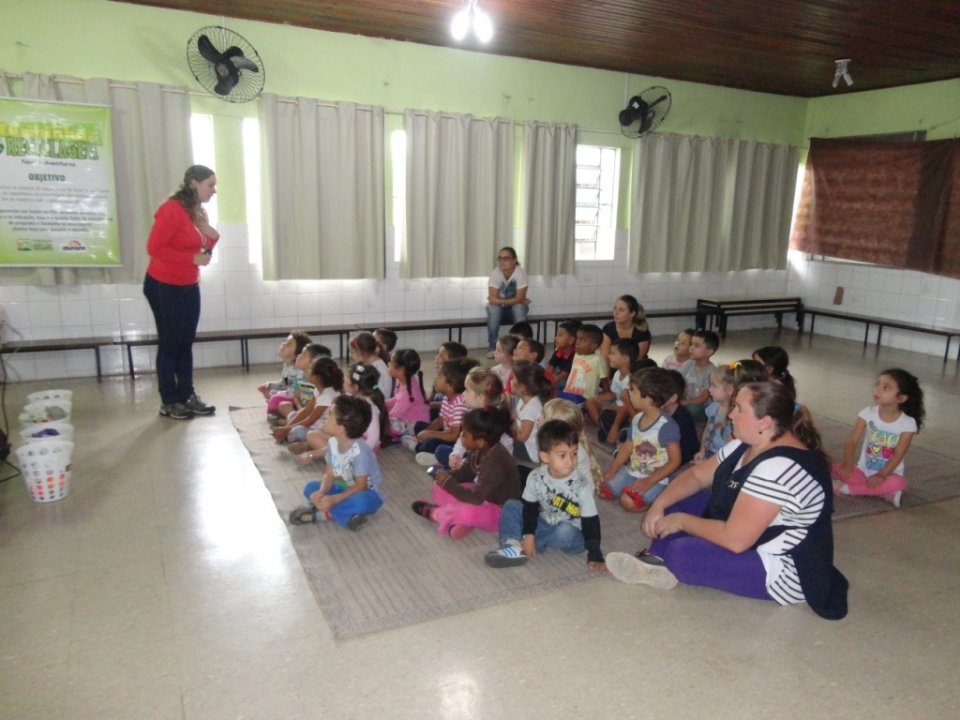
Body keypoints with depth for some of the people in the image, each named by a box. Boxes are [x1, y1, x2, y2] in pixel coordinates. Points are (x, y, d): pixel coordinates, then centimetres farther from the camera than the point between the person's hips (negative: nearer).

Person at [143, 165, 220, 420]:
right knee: (169, 344, 0)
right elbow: (154, 248, -23)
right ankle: (168, 402, 10)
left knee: (185, 344, 11)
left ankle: (187, 396, 19)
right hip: (164, 287, -8)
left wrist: (211, 238, -5)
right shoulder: (171, 210, -18)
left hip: (189, 287, 8)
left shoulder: (199, 212, 7)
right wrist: (193, 259, -24)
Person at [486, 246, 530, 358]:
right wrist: (513, 300, -25)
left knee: (519, 307, -33)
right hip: (499, 308, 1)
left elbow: (519, 299, -24)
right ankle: (492, 348, -20)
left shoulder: (520, 272, -22)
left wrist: (500, 301, -24)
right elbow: (492, 299, -24)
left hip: (516, 308, -1)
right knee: (493, 308, -31)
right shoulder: (495, 273, -18)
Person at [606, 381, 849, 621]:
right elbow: (697, 474, 7)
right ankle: (657, 561, -2)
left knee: (682, 553, -25)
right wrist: (659, 505, -8)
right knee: (680, 499, 8)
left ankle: (666, 564, 7)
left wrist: (681, 521, -19)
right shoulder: (748, 443, -2)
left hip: (781, 571, -10)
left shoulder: (779, 468, -33)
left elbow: (735, 539, -34)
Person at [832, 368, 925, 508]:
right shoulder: (868, 413, -6)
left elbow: (898, 455, -16)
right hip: (863, 471, 2)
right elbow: (852, 440, -12)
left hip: (889, 474, -2)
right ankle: (886, 493, -18)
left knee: (898, 483, -35)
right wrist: (848, 464, -27)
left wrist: (881, 475, -29)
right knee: (836, 469, -22)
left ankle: (846, 488, -23)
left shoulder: (908, 423, -11)